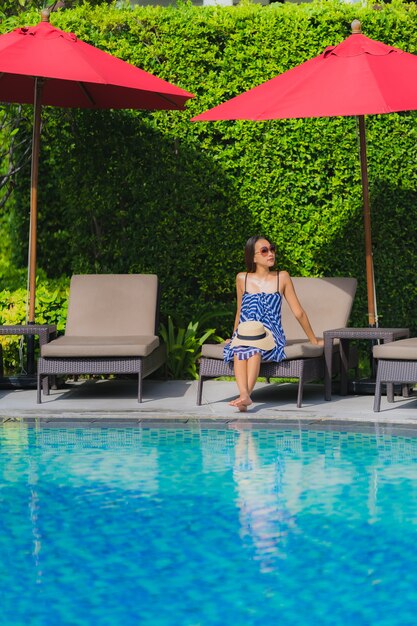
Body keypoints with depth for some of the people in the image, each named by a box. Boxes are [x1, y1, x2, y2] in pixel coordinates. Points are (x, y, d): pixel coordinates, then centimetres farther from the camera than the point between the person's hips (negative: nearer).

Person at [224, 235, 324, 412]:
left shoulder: (282, 277, 10)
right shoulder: (242, 279, 13)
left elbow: (298, 312, 15)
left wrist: (314, 340, 19)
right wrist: (234, 336, 34)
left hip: (271, 336, -1)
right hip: (244, 335, 1)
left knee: (254, 346, -38)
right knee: (239, 349, -36)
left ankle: (246, 393, -51)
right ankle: (244, 394, -55)